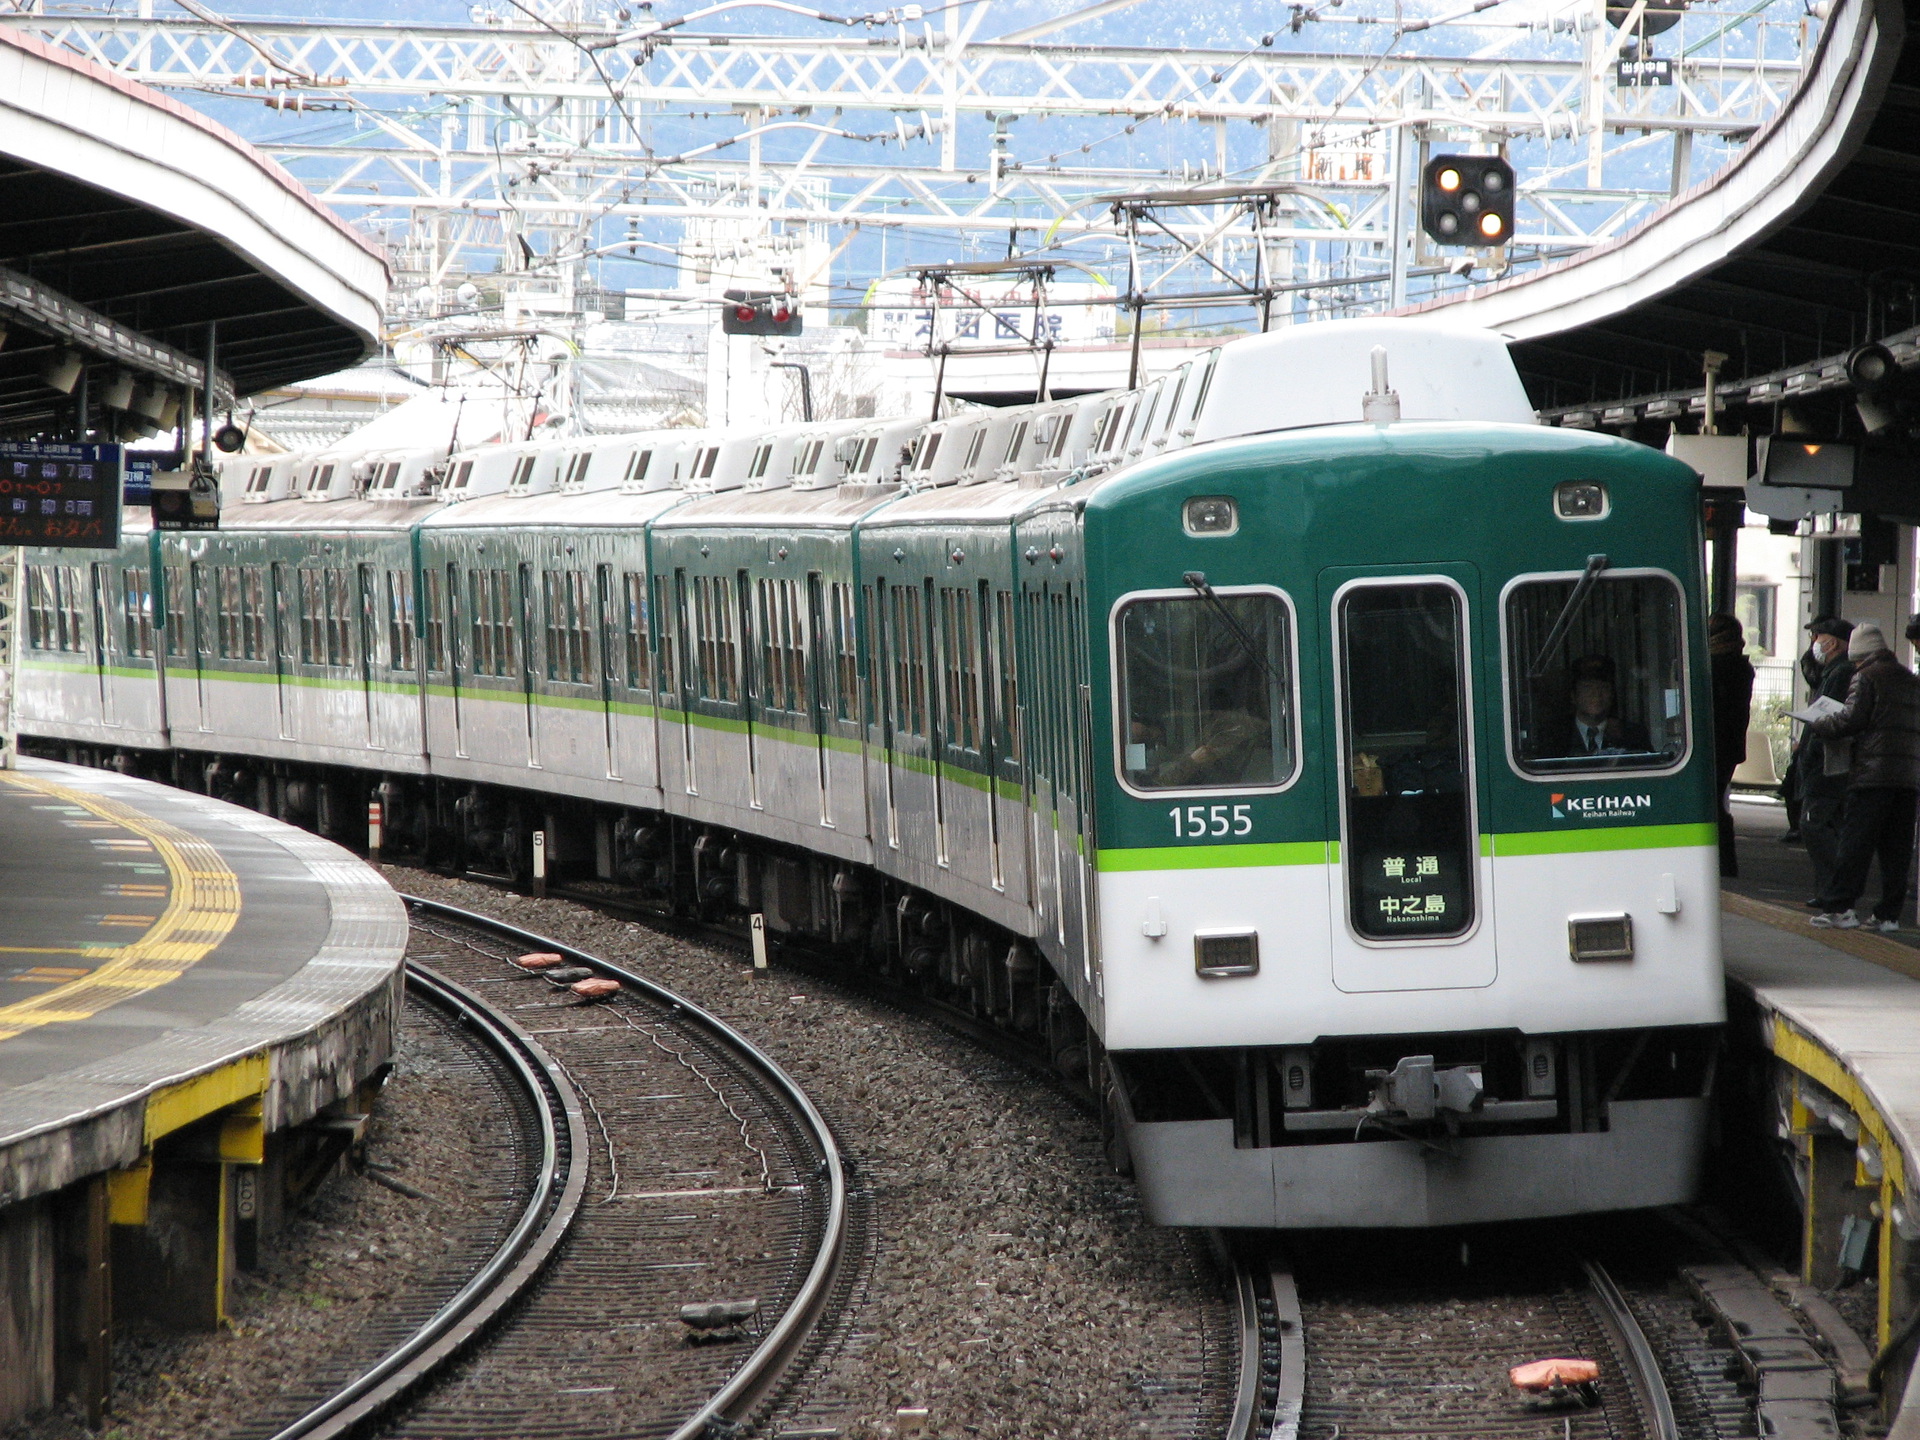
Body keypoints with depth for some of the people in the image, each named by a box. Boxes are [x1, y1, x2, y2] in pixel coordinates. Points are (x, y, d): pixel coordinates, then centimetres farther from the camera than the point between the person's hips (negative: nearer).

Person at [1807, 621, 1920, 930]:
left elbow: (1851, 719, -10)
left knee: (1855, 841, -5)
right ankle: (1889, 913, 5)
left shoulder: (1866, 677, -2)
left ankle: (1840, 907, -7)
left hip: (1873, 771, -6)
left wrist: (1818, 725, 6)